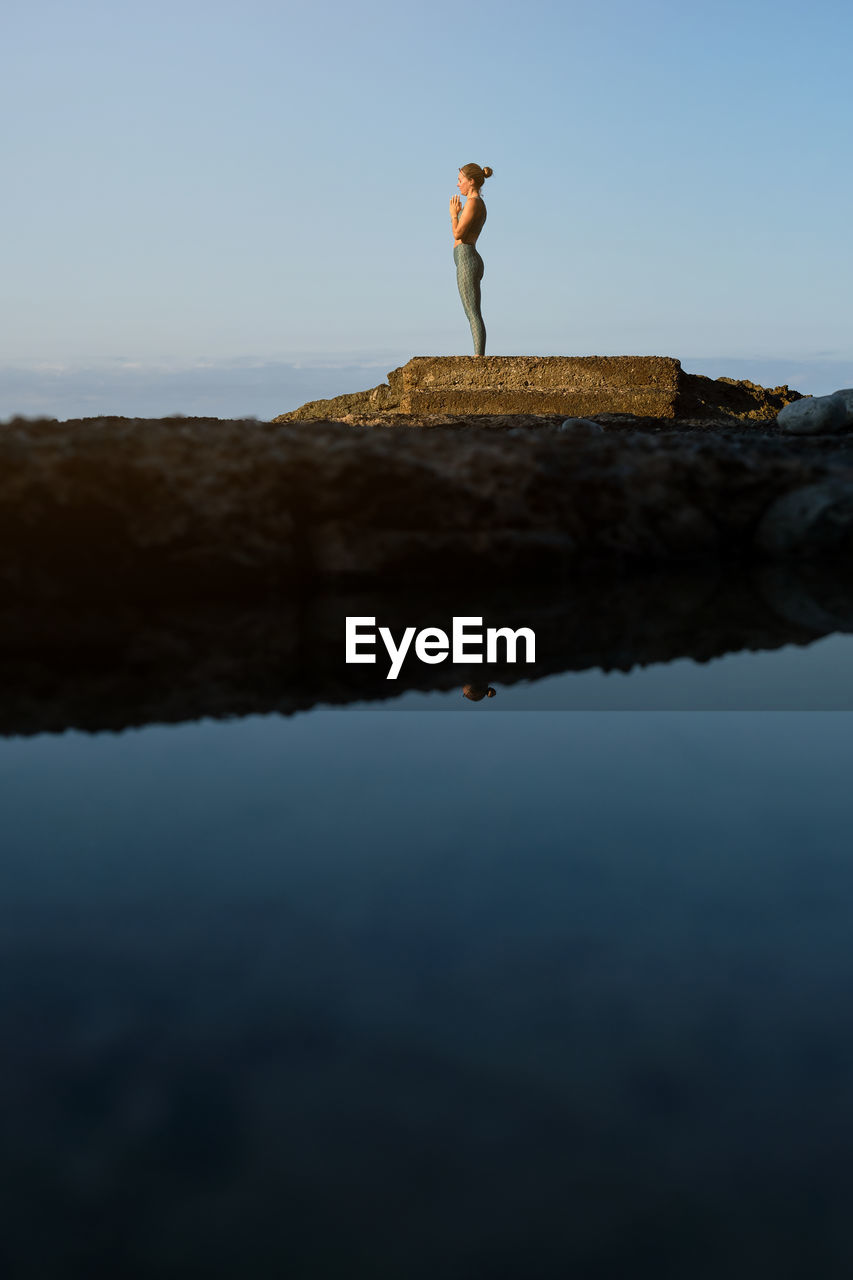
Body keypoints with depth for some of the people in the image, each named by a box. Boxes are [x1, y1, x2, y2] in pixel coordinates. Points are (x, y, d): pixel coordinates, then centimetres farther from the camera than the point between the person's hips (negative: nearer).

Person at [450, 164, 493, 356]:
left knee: (473, 314, -13)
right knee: (473, 315, 8)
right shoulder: (479, 203, 20)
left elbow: (458, 234, -16)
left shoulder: (473, 202, -10)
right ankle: (479, 356, 7)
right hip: (469, 260, 10)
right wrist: (455, 214, 20)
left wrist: (453, 214, -1)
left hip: (466, 260, -10)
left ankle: (479, 357, -16)